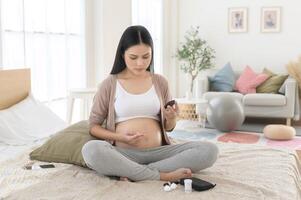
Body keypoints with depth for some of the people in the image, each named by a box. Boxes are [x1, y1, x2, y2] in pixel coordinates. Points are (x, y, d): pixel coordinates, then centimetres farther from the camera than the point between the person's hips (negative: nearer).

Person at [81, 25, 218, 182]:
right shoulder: (110, 84, 5)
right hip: (123, 154, -2)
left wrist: (172, 118, -5)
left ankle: (135, 173, -22)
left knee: (209, 150, -20)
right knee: (91, 149, -35)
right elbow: (93, 126, 8)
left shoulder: (160, 82, 12)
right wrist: (119, 137, -10)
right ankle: (162, 175, -25)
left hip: (157, 153, 3)